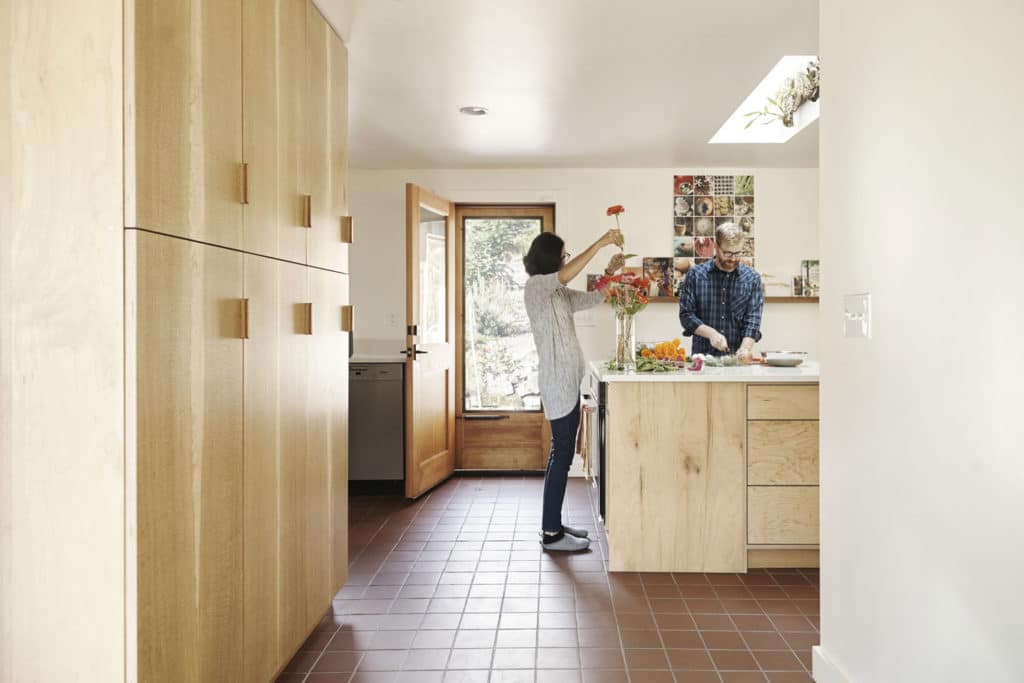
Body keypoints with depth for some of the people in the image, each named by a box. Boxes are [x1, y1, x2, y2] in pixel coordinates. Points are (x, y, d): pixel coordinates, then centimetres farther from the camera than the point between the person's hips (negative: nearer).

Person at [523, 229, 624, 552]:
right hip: (557, 383, -10)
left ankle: (553, 525, 21)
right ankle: (551, 533, 1)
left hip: (568, 382, 10)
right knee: (562, 455, -7)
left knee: (562, 455, 12)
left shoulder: (559, 294, 17)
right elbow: (566, 274, -26)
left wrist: (610, 273, 7)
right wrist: (600, 243, -22)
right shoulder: (535, 287, -9)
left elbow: (593, 298, 23)